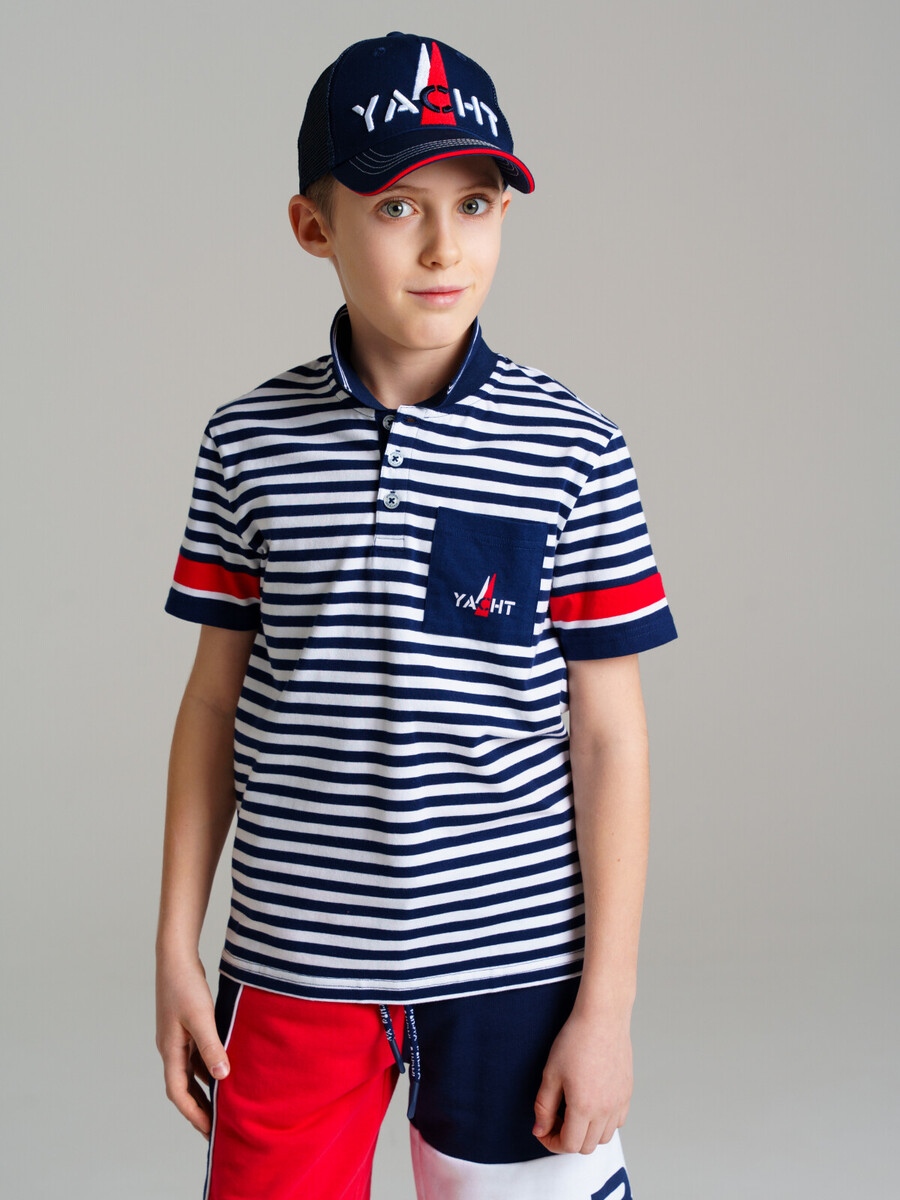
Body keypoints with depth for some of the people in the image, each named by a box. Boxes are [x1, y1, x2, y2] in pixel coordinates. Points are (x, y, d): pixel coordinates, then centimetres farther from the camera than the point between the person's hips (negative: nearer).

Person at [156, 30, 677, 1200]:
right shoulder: (248, 444, 0)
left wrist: (607, 1003, -4)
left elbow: (608, 736, -3)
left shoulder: (575, 453, -6)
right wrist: (177, 946, 6)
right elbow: (214, 703, 6)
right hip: (290, 969, 2)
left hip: (510, 967, -1)